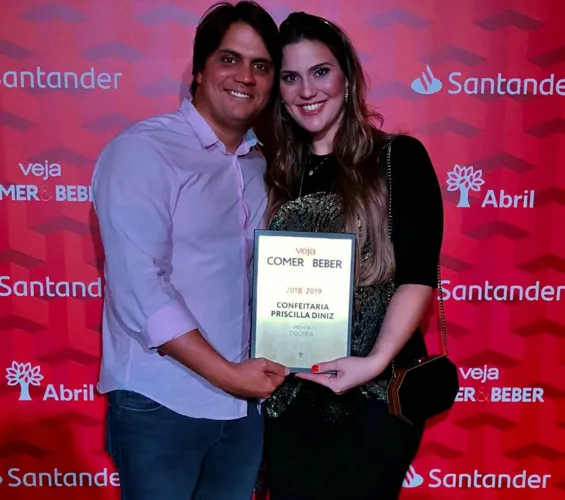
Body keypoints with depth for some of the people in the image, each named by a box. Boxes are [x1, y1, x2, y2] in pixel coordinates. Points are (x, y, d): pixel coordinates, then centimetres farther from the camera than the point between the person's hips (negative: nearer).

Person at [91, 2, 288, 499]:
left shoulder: (263, 167, 9)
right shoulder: (141, 150, -10)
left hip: (246, 403, 6)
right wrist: (225, 373, -16)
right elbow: (138, 286, -18)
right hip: (160, 406, -5)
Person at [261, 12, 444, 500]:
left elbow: (419, 275, -10)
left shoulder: (399, 158, -3)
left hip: (376, 391, -3)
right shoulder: (277, 172, 8)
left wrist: (376, 360, -22)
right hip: (289, 393, 4)